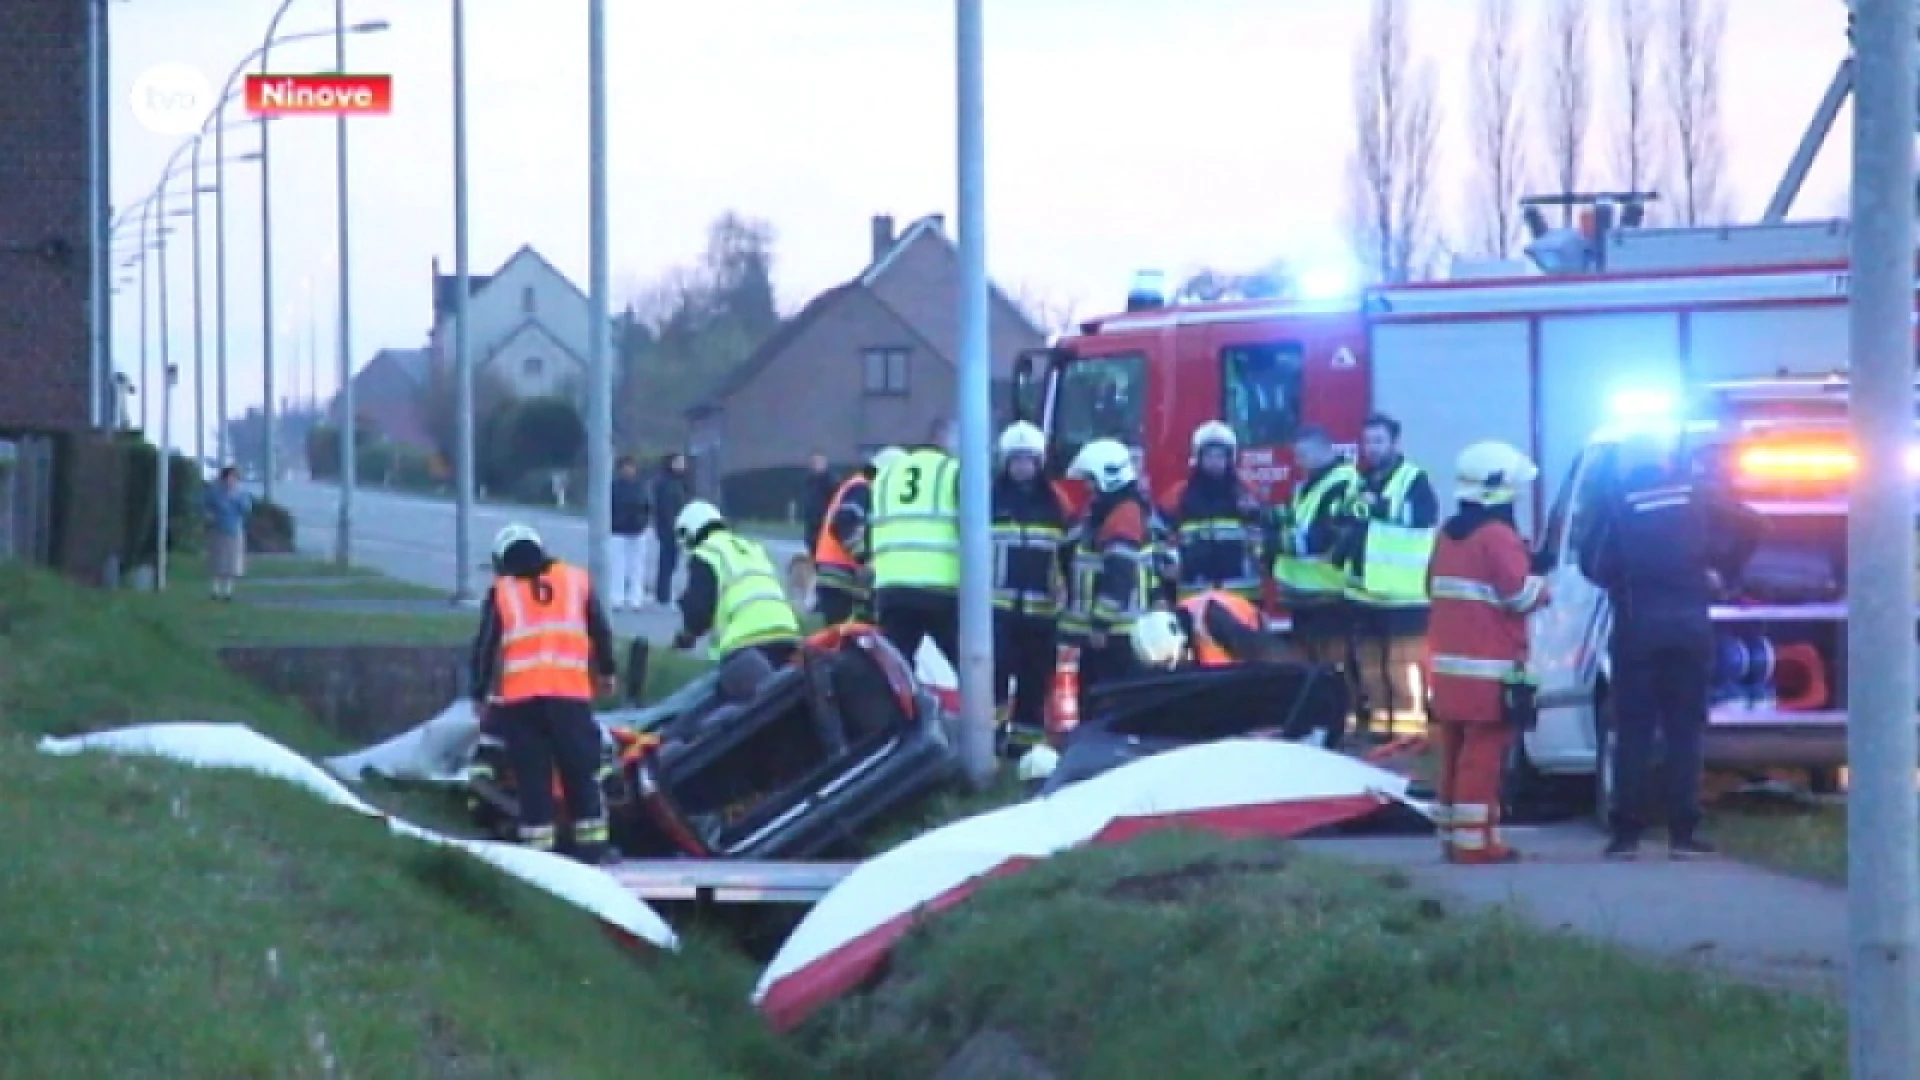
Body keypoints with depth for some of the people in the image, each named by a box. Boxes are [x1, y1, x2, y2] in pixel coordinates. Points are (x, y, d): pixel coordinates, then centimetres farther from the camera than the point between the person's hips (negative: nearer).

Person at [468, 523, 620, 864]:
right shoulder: (576, 580, 14)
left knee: (532, 774, 3)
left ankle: (538, 846, 2)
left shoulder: (502, 590, 9)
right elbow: (601, 631, 18)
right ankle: (591, 845, 8)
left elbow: (485, 646, 5)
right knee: (580, 772, 8)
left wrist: (480, 693, 13)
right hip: (571, 694, 1)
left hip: (520, 696, -1)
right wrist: (607, 671, 31)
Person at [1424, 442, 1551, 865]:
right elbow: (1522, 595, -16)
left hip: (1447, 663, 9)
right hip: (1488, 668, -9)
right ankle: (1476, 841, -11)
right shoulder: (1498, 536, -13)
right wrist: (1542, 586, 3)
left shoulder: (1448, 534, 15)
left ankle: (1451, 835, 17)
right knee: (1483, 754, -8)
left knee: (1455, 752, 14)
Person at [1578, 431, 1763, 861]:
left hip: (1637, 629, -1)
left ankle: (1626, 833, -2)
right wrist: (1725, 570, 10)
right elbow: (1750, 524, 2)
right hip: (1689, 626, 1)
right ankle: (1683, 833, -2)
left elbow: (1593, 563, -3)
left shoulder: (1617, 503, -1)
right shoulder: (1697, 496, 6)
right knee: (1685, 730, 4)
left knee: (1633, 732, 2)